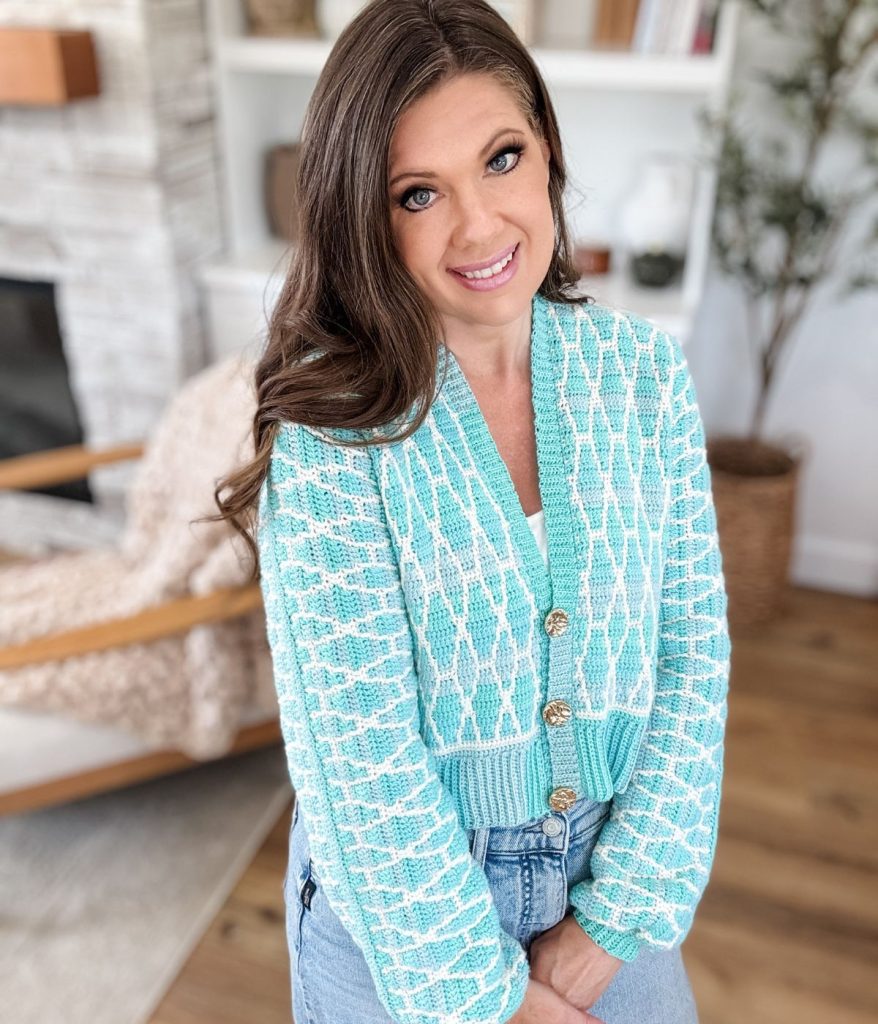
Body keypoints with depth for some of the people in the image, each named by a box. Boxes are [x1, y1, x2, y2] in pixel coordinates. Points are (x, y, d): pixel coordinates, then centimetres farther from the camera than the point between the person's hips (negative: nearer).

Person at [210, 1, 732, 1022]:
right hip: (398, 899, -2)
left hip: (614, 870, 3)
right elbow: (356, 743, -19)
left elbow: (695, 649, -8)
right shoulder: (329, 423, -20)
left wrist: (615, 919, -10)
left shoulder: (644, 367, -9)